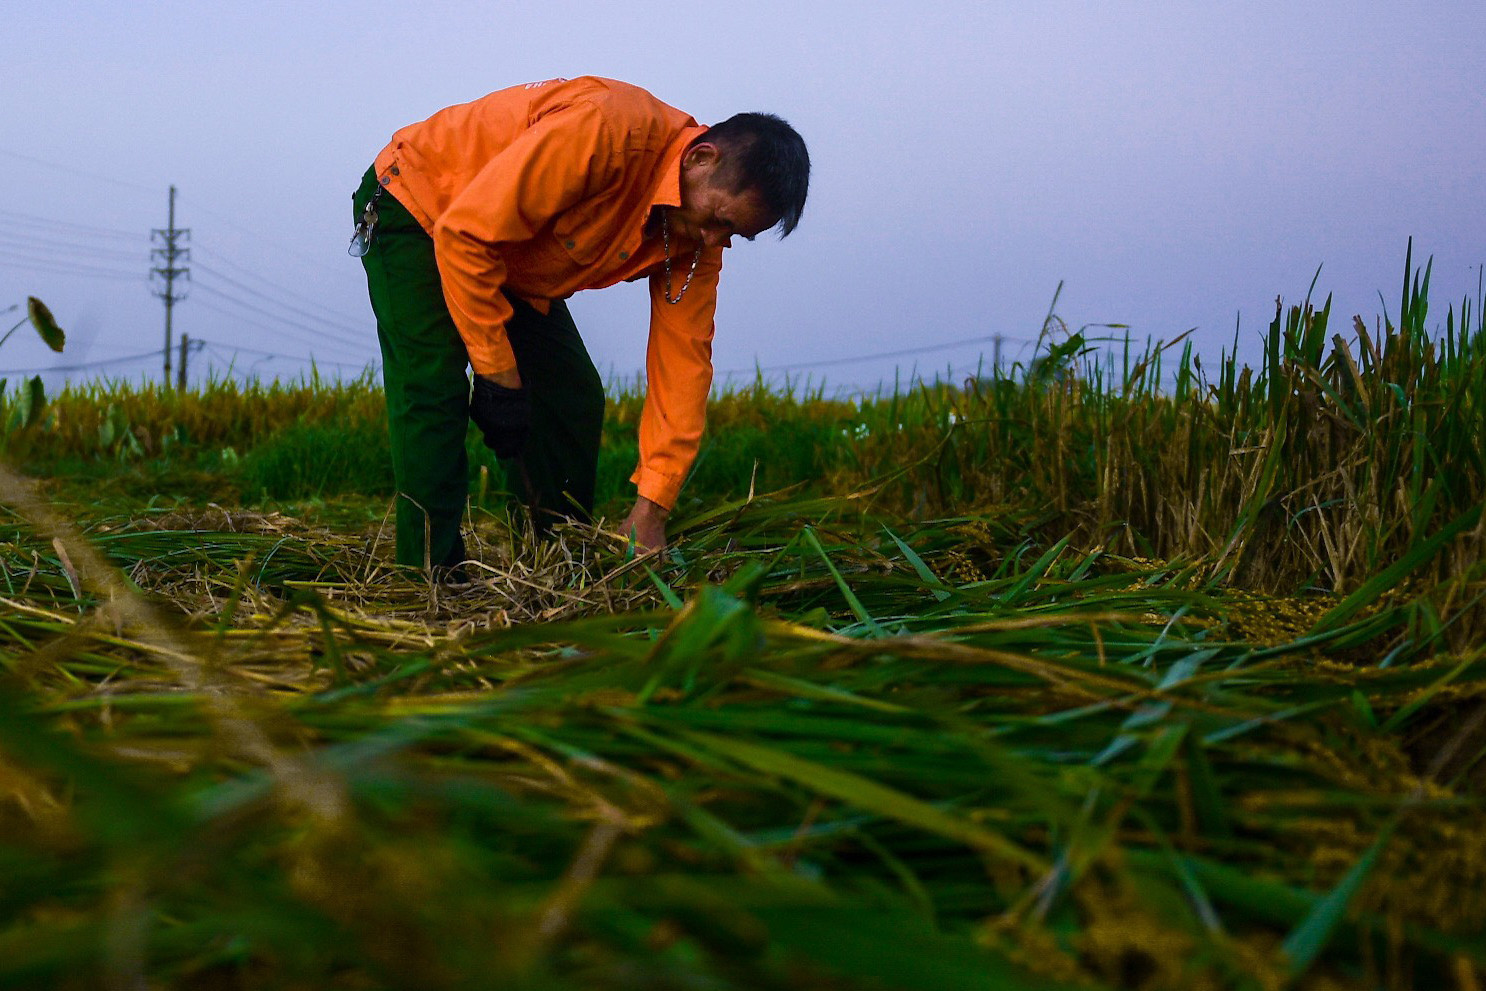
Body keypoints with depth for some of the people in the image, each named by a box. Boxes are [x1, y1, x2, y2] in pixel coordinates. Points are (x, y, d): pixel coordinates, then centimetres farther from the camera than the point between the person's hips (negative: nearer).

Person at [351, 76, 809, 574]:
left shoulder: (698, 237, -13)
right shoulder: (605, 130, -38)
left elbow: (682, 358, -11)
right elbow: (465, 234, -35)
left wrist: (650, 510, -15)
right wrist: (498, 375, -27)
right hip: (416, 206, -7)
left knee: (574, 398, 1)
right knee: (436, 392, -21)